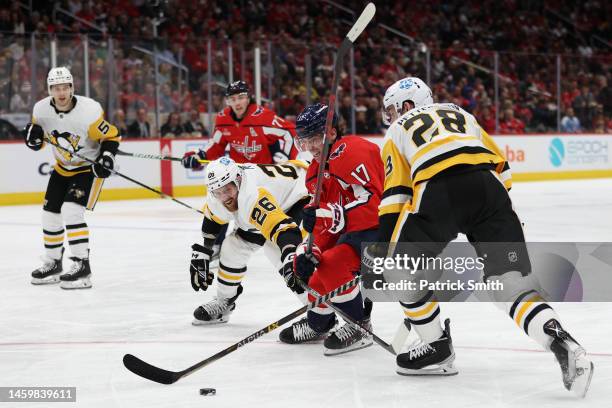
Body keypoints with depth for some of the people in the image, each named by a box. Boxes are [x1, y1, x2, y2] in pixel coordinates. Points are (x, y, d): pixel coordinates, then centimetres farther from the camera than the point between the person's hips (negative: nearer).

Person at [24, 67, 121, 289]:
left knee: (71, 211, -22)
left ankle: (82, 265, -18)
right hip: (62, 168, 6)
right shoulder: (41, 109, -12)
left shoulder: (89, 110, -26)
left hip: (89, 168, -6)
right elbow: (38, 132, 5)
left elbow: (111, 136, -15)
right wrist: (33, 135, -18)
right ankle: (53, 264, 27)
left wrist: (106, 158, -30)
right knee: (50, 213, 9)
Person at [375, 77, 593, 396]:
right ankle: (562, 344, -19)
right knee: (512, 282, 3)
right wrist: (497, 212, 36)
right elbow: (500, 165, 29)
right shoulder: (459, 113, 37)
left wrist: (383, 246, 16)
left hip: (437, 193, -3)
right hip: (488, 188, 3)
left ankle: (437, 348, 21)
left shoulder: (397, 132, 27)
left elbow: (395, 194, 15)